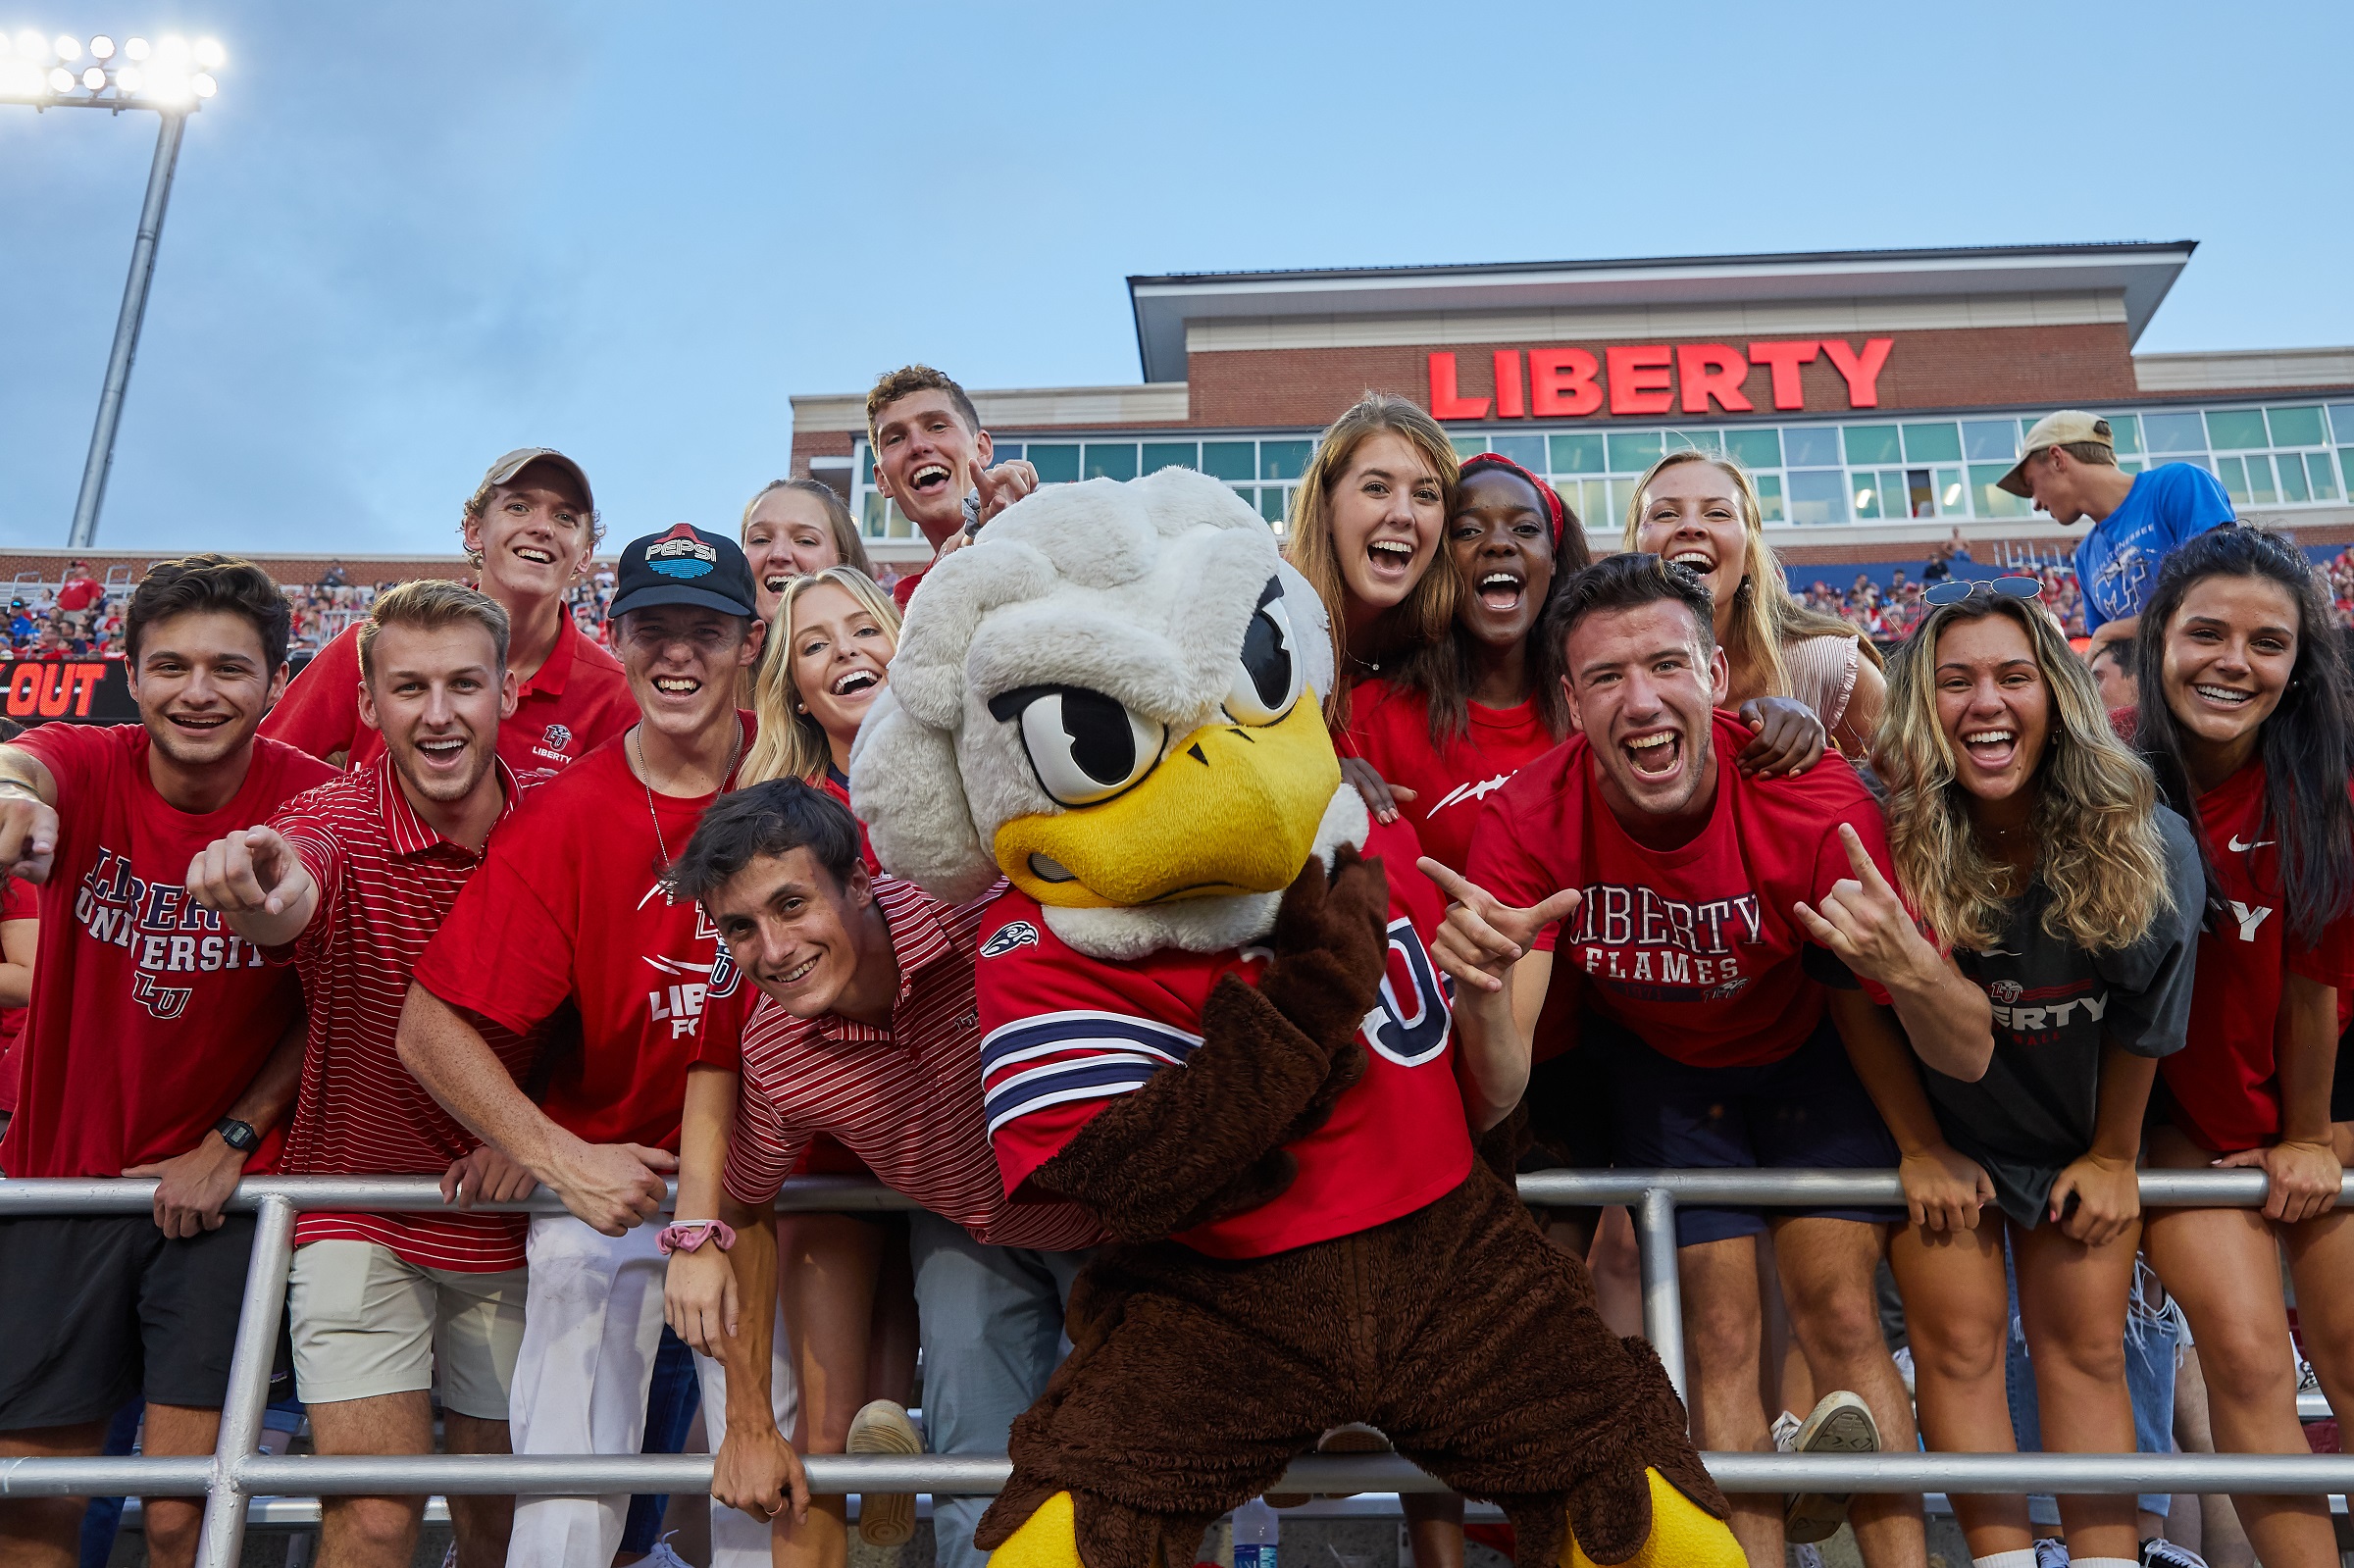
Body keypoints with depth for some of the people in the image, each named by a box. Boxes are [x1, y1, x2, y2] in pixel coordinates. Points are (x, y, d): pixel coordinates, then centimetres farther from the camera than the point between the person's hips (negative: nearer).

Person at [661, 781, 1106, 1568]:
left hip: (1122, 1215, -2)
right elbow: (745, 1207, -2)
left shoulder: (981, 906, -36)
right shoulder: (774, 1058, -22)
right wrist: (750, 1425, 2)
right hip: (973, 1239, 2)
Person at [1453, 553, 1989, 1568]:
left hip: (1808, 1049, 0)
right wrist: (1481, 990, -54)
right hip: (1658, 1062, 1)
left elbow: (1967, 1058, -30)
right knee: (1720, 1334, -3)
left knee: (1841, 1315, -6)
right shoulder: (1529, 820, -29)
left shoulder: (1817, 804, -33)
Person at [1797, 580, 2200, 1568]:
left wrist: (2114, 1156, 2)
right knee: (1959, 1341, -1)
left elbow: (2141, 1021, -7)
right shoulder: (1888, 837, -26)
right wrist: (1920, 1145, -9)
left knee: (2085, 1348, 7)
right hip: (1946, 1125, -1)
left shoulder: (2142, 846, -22)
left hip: (2079, 1133, 1)